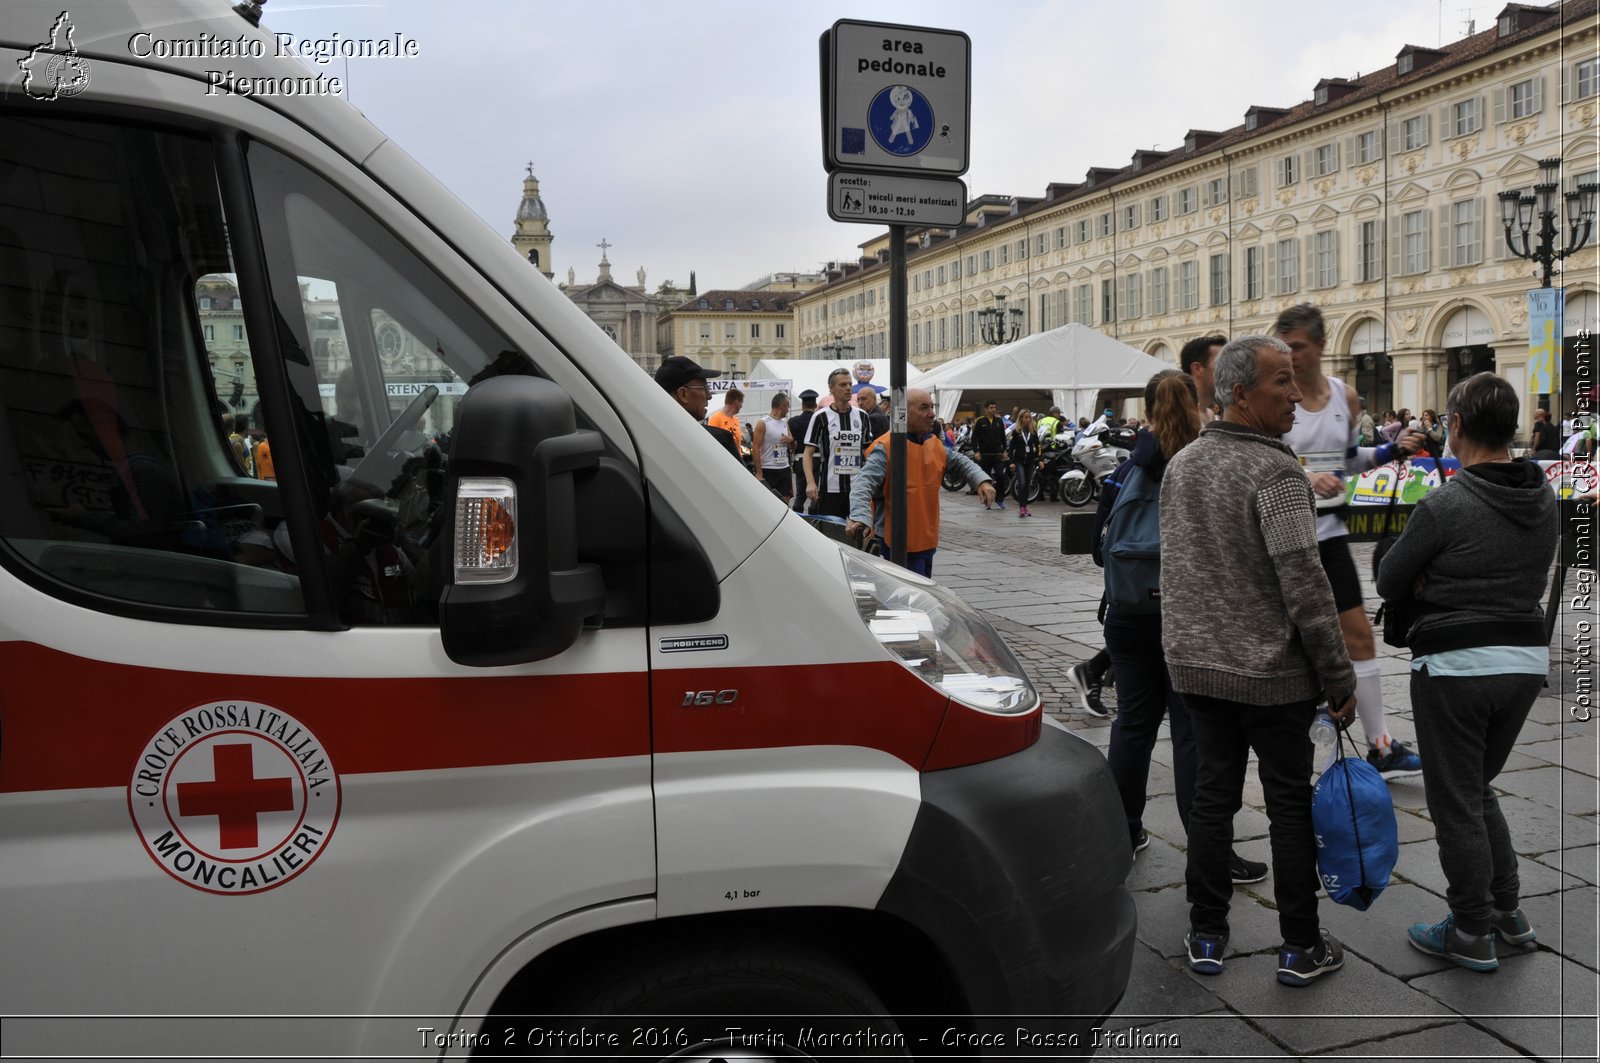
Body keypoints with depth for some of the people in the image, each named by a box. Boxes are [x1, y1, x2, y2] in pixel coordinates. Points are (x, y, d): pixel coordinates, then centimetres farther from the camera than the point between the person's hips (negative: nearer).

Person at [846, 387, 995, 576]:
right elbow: (863, 483, -25)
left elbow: (961, 461, 23)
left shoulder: (935, 444, 9)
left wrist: (981, 481, 2)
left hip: (927, 537, 8)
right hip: (900, 542, -8)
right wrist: (859, 517, -43)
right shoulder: (886, 447, -16)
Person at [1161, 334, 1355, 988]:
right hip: (1272, 671, -6)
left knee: (1211, 795, 13)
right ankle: (1300, 948, 18)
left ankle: (1206, 937, 21)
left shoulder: (1180, 465, 6)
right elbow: (1305, 584, -19)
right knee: (1291, 805, 7)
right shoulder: (1275, 472, -17)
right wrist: (1339, 677, -11)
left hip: (1197, 664, 6)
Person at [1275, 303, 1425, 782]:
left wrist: (1392, 450, 2)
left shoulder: (1345, 397, 5)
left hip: (1326, 530, 5)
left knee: (1358, 634, 8)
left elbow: (1348, 459, 17)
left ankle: (1381, 747, 19)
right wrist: (1304, 479, -31)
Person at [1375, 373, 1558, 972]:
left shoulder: (1445, 506, -18)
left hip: (1457, 667, -7)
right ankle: (1508, 912, 29)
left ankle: (1473, 935, 16)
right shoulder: (1545, 500, 4)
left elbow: (1389, 582, -8)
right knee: (1478, 789, 23)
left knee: (1456, 803, 6)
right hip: (1526, 660, 7)